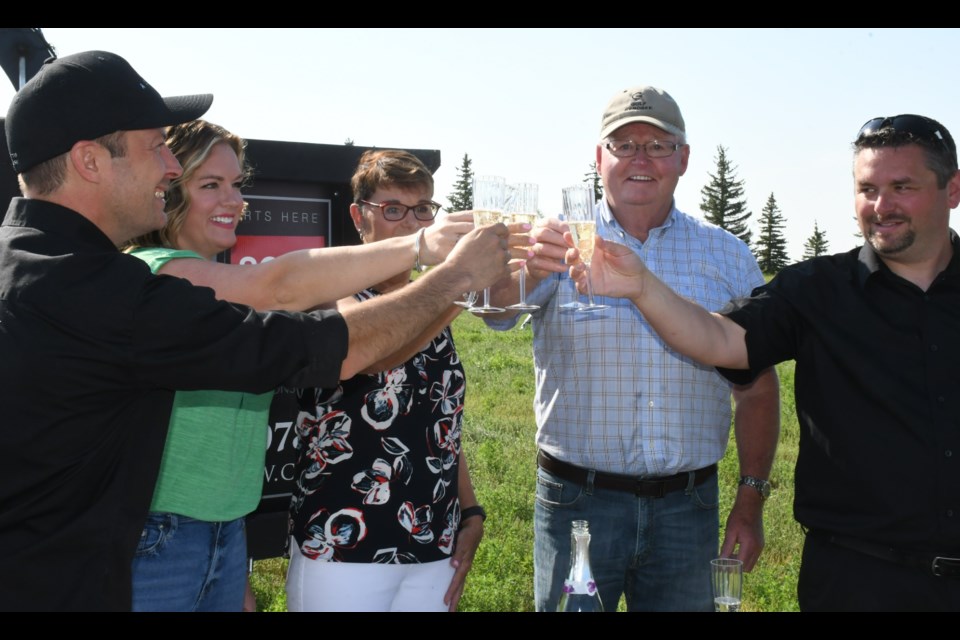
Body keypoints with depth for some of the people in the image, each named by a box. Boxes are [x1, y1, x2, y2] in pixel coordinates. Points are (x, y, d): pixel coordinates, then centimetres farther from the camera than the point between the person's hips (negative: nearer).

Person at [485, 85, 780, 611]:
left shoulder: (728, 257, 5)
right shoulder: (563, 242, -2)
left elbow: (757, 387, 8)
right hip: (577, 502, -2)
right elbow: (495, 302, -22)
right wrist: (523, 270, -44)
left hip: (688, 507, 2)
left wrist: (751, 498, 3)